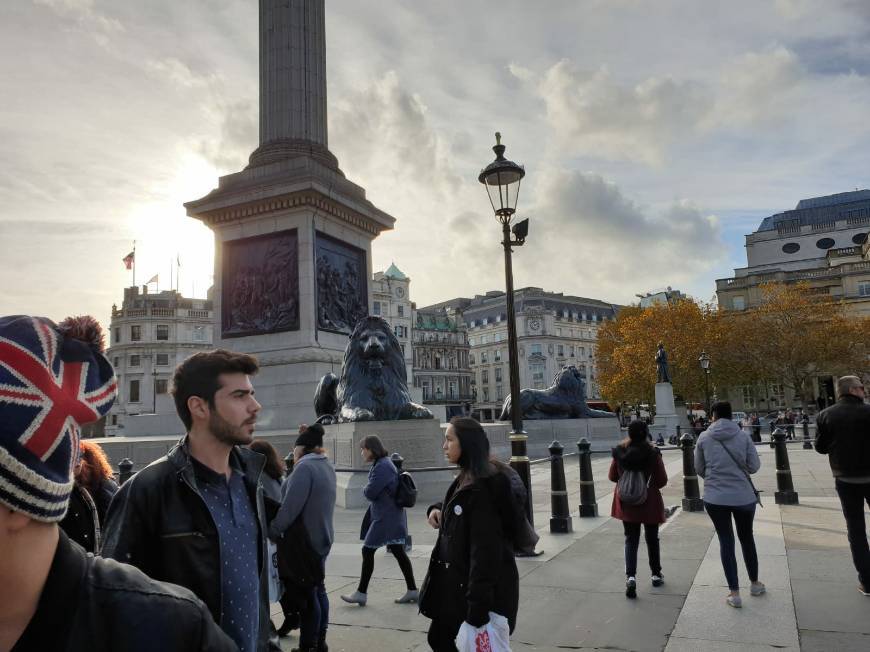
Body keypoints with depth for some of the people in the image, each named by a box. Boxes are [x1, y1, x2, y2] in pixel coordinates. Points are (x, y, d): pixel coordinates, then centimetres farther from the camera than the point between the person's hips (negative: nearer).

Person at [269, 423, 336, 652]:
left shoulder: (305, 466, -20)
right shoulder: (327, 465, 9)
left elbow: (290, 506, -24)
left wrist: (272, 532, -15)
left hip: (305, 540, -9)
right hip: (322, 537, 9)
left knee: (306, 593, 1)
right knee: (317, 589, 18)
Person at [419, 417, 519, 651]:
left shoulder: (482, 488, -22)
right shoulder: (463, 479, 6)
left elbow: (485, 550, -25)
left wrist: (478, 606, -26)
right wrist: (436, 509, 2)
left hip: (481, 588, -9)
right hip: (456, 581, 9)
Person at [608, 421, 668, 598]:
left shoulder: (620, 452, -7)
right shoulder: (652, 453, -14)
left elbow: (612, 476, 3)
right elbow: (662, 480, -9)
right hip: (649, 502, -1)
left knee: (631, 539, 8)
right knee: (652, 539, 18)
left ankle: (630, 576, -9)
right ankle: (656, 574, 32)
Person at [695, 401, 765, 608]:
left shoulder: (704, 437, -4)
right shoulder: (743, 436, -4)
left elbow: (699, 469, 4)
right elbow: (754, 466, -1)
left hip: (715, 497, -1)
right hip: (744, 496, 1)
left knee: (726, 541, 8)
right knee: (747, 538, 21)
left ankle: (734, 593, 9)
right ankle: (755, 584, 37)